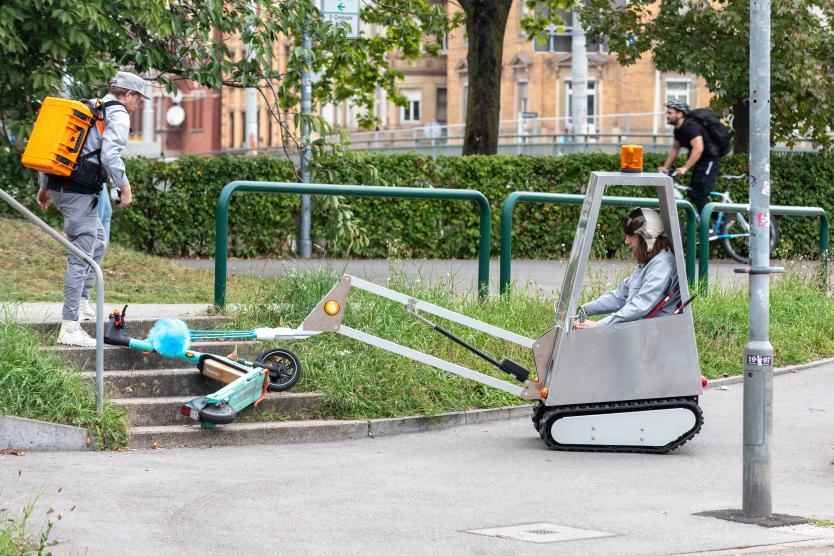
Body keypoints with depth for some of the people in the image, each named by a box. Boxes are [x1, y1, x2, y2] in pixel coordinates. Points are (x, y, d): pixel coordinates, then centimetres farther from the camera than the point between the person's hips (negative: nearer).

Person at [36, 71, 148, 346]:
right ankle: (69, 327, -11)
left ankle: (82, 301, 28)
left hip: (59, 185, 9)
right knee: (82, 255, -9)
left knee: (98, 243, 26)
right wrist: (124, 187, -8)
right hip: (80, 191, -9)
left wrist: (44, 186, 28)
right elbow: (110, 155, -20)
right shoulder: (118, 116, -5)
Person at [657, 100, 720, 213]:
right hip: (700, 162, 10)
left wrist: (685, 168, -37)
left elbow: (698, 149, -33)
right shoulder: (678, 130, 8)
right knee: (693, 193, 12)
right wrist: (665, 167, 10)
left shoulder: (690, 126, -23)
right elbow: (674, 148, 19)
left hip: (709, 161, -10)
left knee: (699, 195, -15)